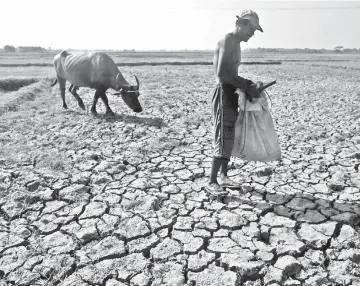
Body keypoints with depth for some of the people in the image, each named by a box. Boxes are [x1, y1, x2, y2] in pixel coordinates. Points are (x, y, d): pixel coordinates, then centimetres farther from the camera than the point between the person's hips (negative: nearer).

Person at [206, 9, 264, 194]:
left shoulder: (236, 44, 19)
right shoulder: (227, 40, -12)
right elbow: (222, 73, -23)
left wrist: (248, 85, 8)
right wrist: (246, 87, -19)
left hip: (231, 94, 10)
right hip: (224, 93, -10)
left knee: (230, 138, 11)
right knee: (223, 139, -8)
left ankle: (223, 177, 22)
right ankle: (211, 182, 2)